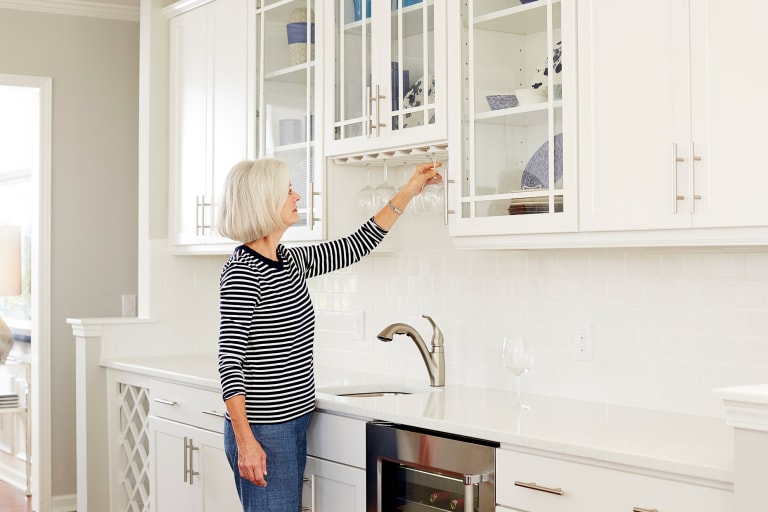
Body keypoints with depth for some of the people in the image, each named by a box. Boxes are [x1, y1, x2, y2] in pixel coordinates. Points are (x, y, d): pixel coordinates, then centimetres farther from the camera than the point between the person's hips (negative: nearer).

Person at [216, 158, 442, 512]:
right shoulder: (242, 271, -15)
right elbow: (229, 361, -18)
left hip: (294, 422, 9)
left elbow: (355, 247, 20)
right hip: (262, 430, -8)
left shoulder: (290, 261, 9)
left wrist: (407, 193, 22)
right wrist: (245, 441, -22)